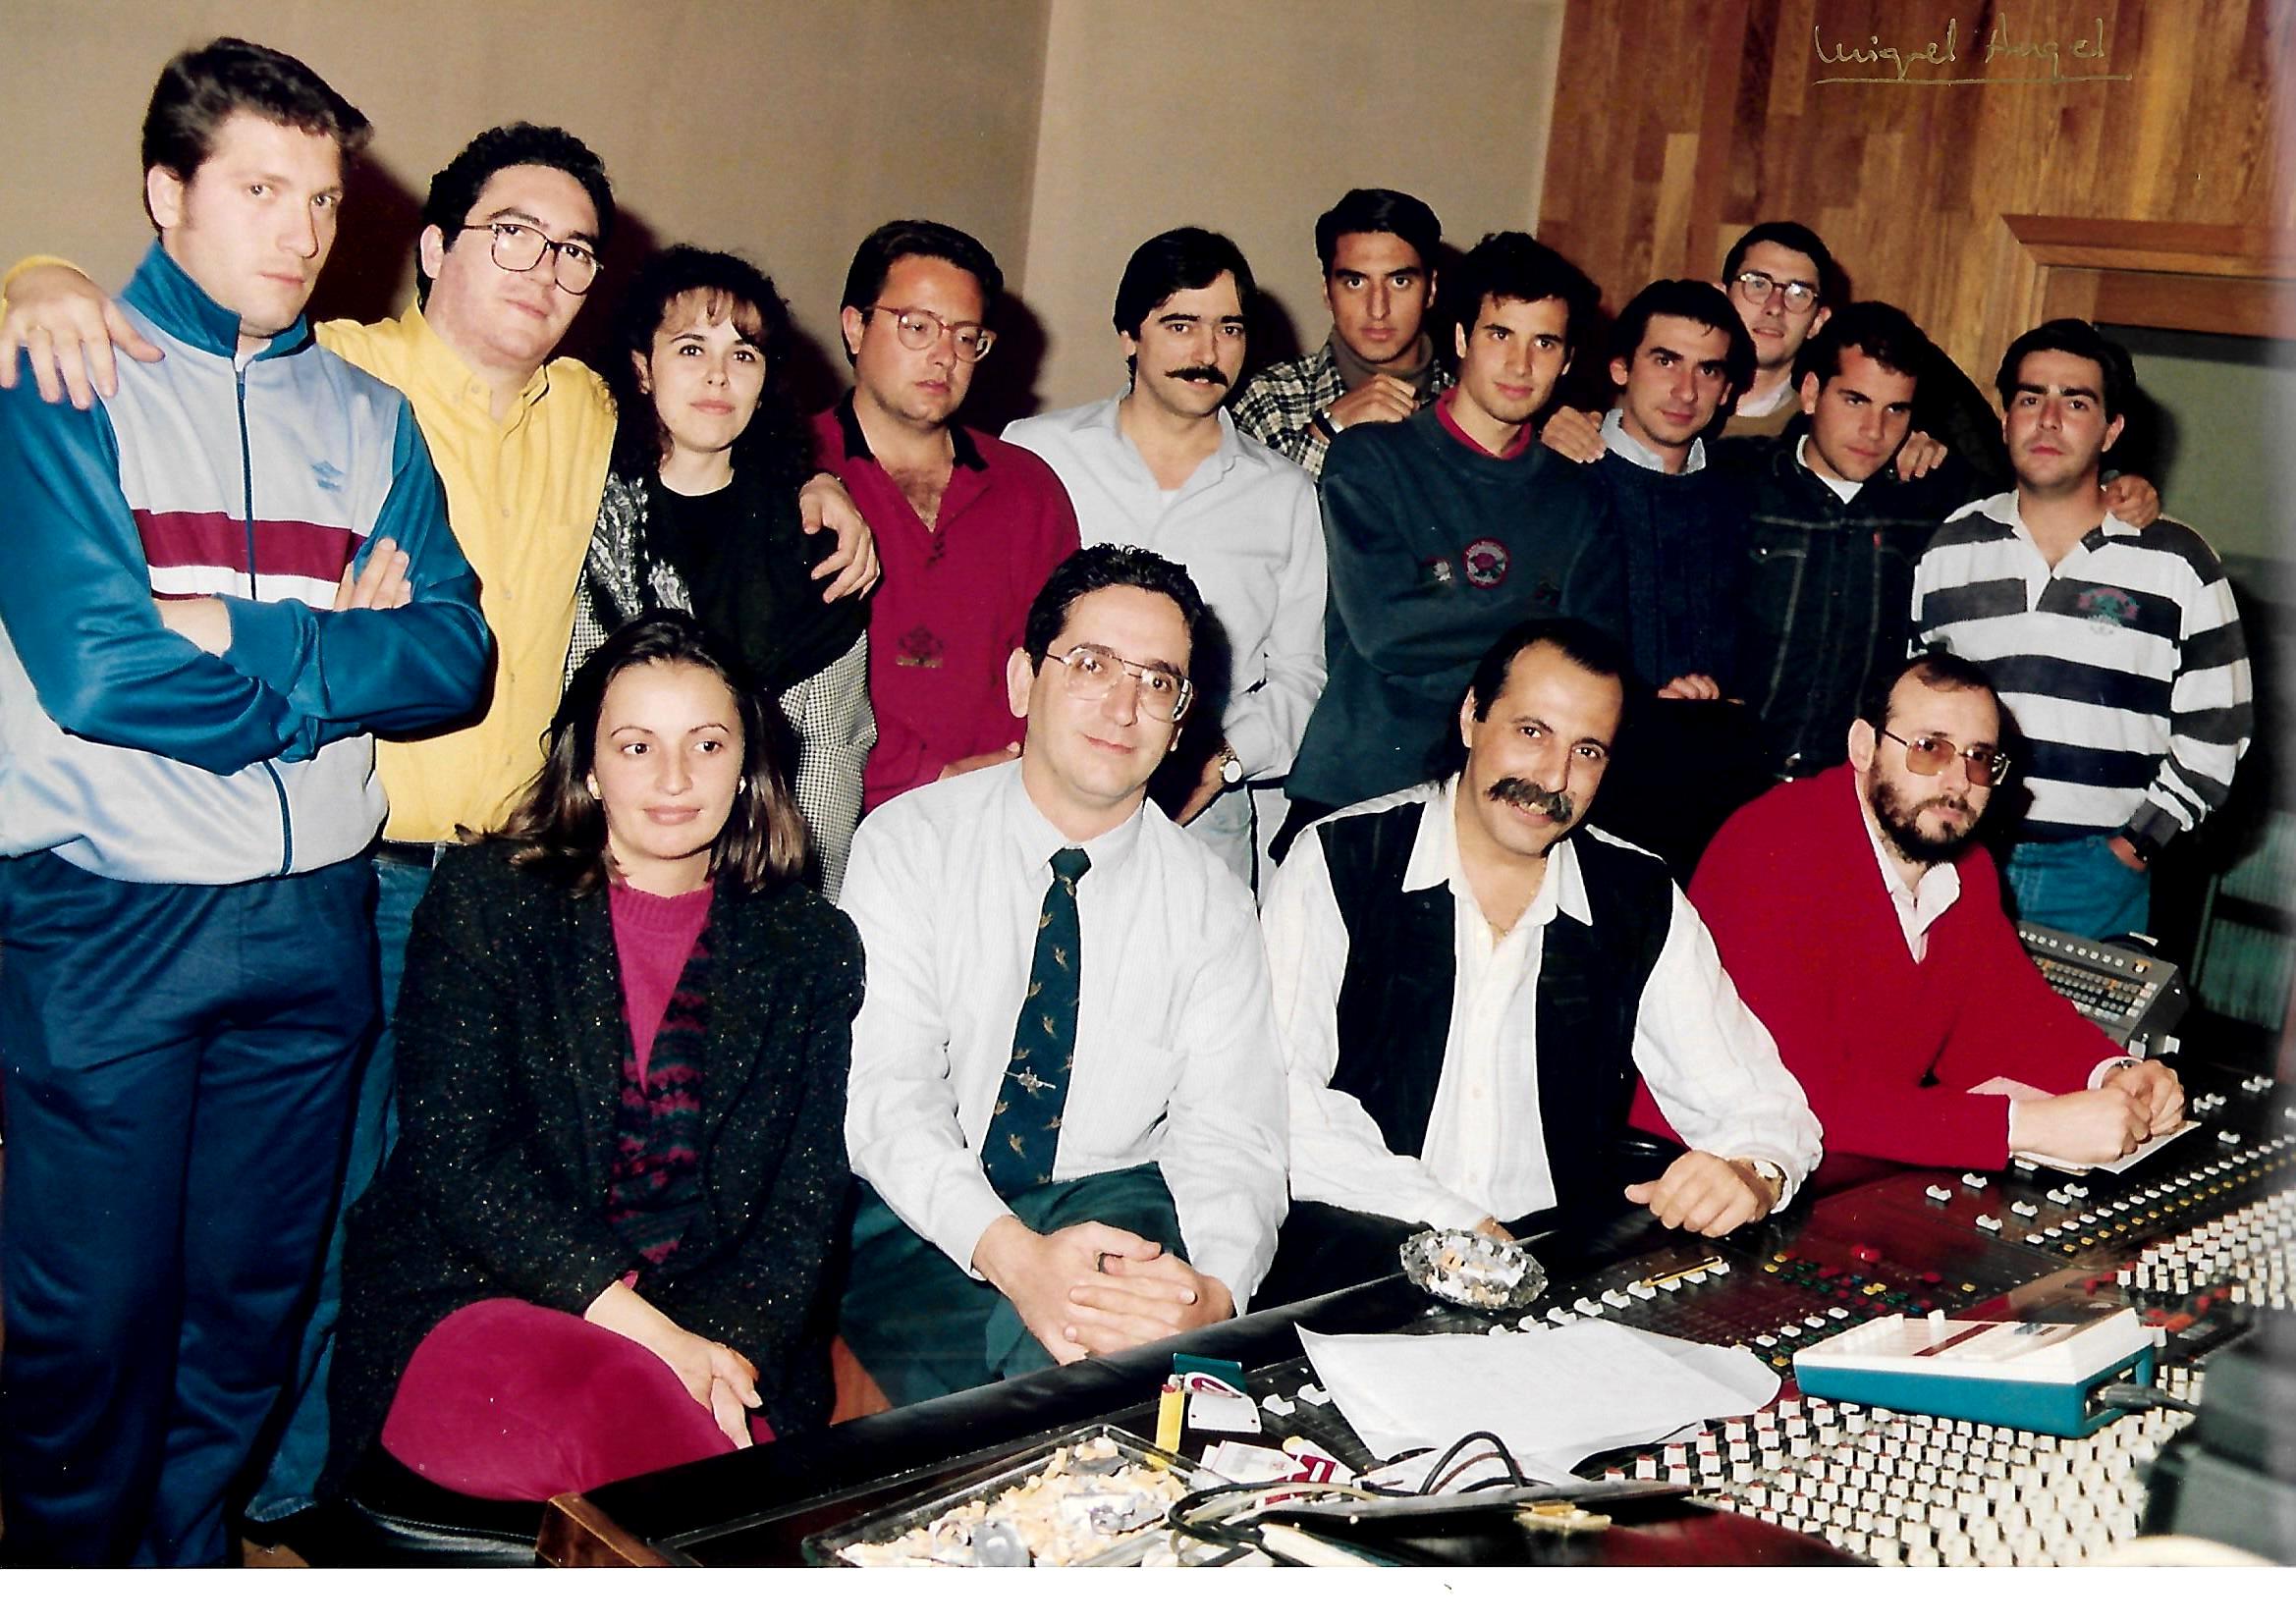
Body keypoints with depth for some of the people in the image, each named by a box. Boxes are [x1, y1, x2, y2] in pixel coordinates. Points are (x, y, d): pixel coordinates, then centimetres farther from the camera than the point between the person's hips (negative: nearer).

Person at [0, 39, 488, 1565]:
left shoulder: (365, 415, 10)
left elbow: (454, 657, -3)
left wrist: (236, 632, -14)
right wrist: (335, 656, -8)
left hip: (313, 914, 4)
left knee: (254, 1297, 14)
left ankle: (189, 1554, 33)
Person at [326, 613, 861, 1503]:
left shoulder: (811, 946, 11)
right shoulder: (482, 900, 4)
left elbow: (806, 1202, 6)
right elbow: (455, 1160, -6)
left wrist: (724, 1350, -15)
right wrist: (645, 1331, -16)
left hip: (719, 1334, 1)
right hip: (480, 1299, -1)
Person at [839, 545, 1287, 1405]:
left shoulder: (1210, 901, 2)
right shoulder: (906, 843, -5)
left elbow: (1229, 1134, -7)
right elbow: (884, 1092, -16)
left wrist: (1212, 1290, -31)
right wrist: (1012, 1256, -35)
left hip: (1111, 1204, 2)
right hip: (918, 1215, -1)